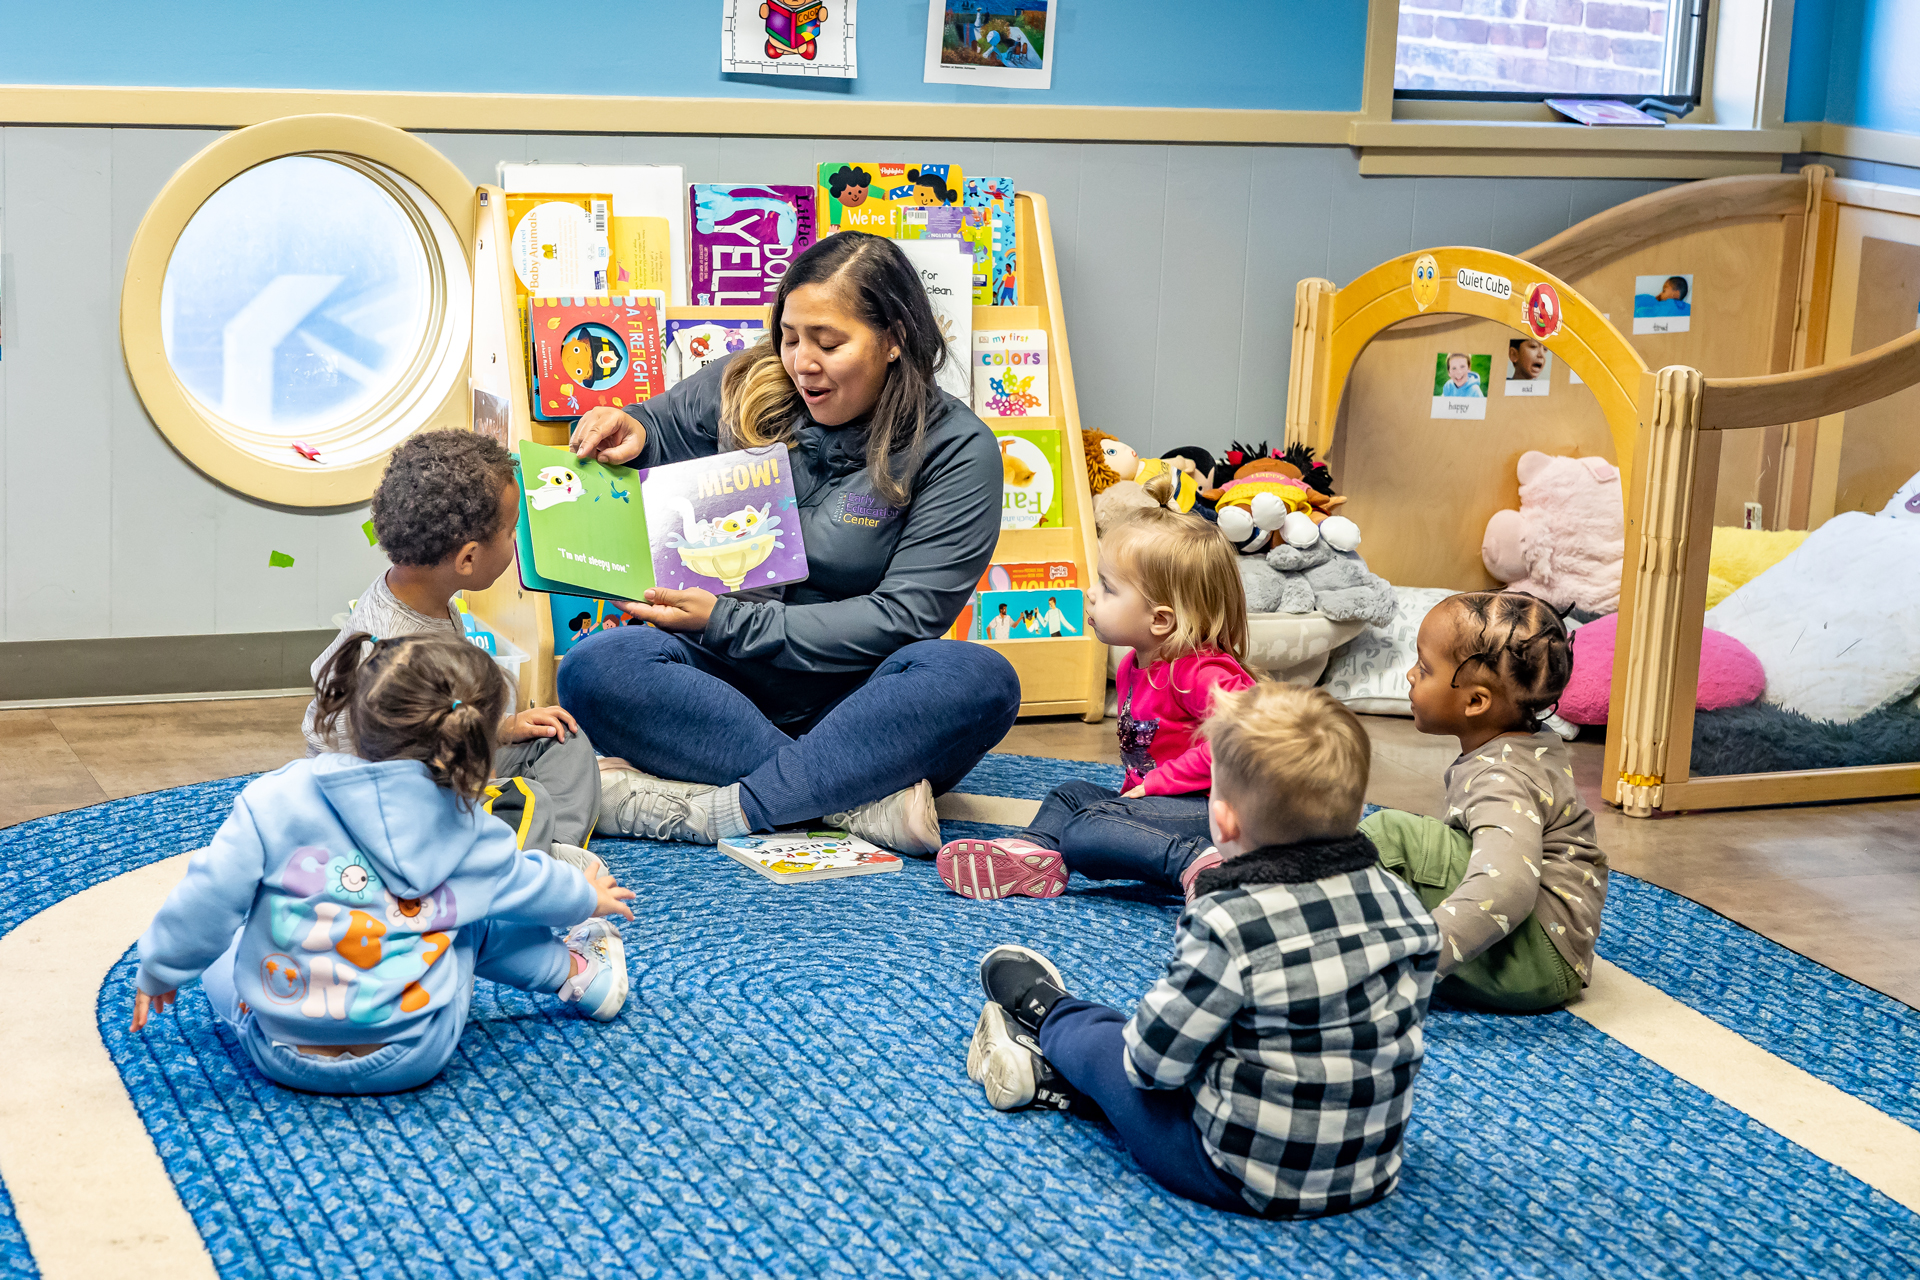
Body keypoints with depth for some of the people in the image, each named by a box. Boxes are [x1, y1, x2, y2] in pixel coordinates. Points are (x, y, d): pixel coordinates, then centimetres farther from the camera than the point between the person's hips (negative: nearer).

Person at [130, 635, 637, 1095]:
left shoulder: (272, 803, -12)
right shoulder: (463, 825, -5)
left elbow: (206, 902, -10)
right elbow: (523, 881, 13)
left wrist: (159, 971, 8)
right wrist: (586, 898, 35)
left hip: (281, 1055, -1)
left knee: (221, 959, 30)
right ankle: (577, 972, 41)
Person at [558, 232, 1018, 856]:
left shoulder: (958, 450, -6)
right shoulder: (745, 390, 3)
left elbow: (903, 617, -13)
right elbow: (657, 426, 23)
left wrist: (727, 622, -17)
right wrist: (627, 431, -4)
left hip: (857, 702, -2)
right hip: (729, 681, 2)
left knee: (980, 679, -34)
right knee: (596, 669, -29)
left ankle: (722, 810, -36)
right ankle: (864, 799, -36)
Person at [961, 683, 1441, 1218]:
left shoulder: (1229, 927, -27)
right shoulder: (1401, 904, -8)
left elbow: (1154, 1058, -17)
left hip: (1244, 1177, -5)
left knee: (1104, 1041, 20)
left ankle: (1045, 1013, 49)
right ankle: (1051, 1075, 41)